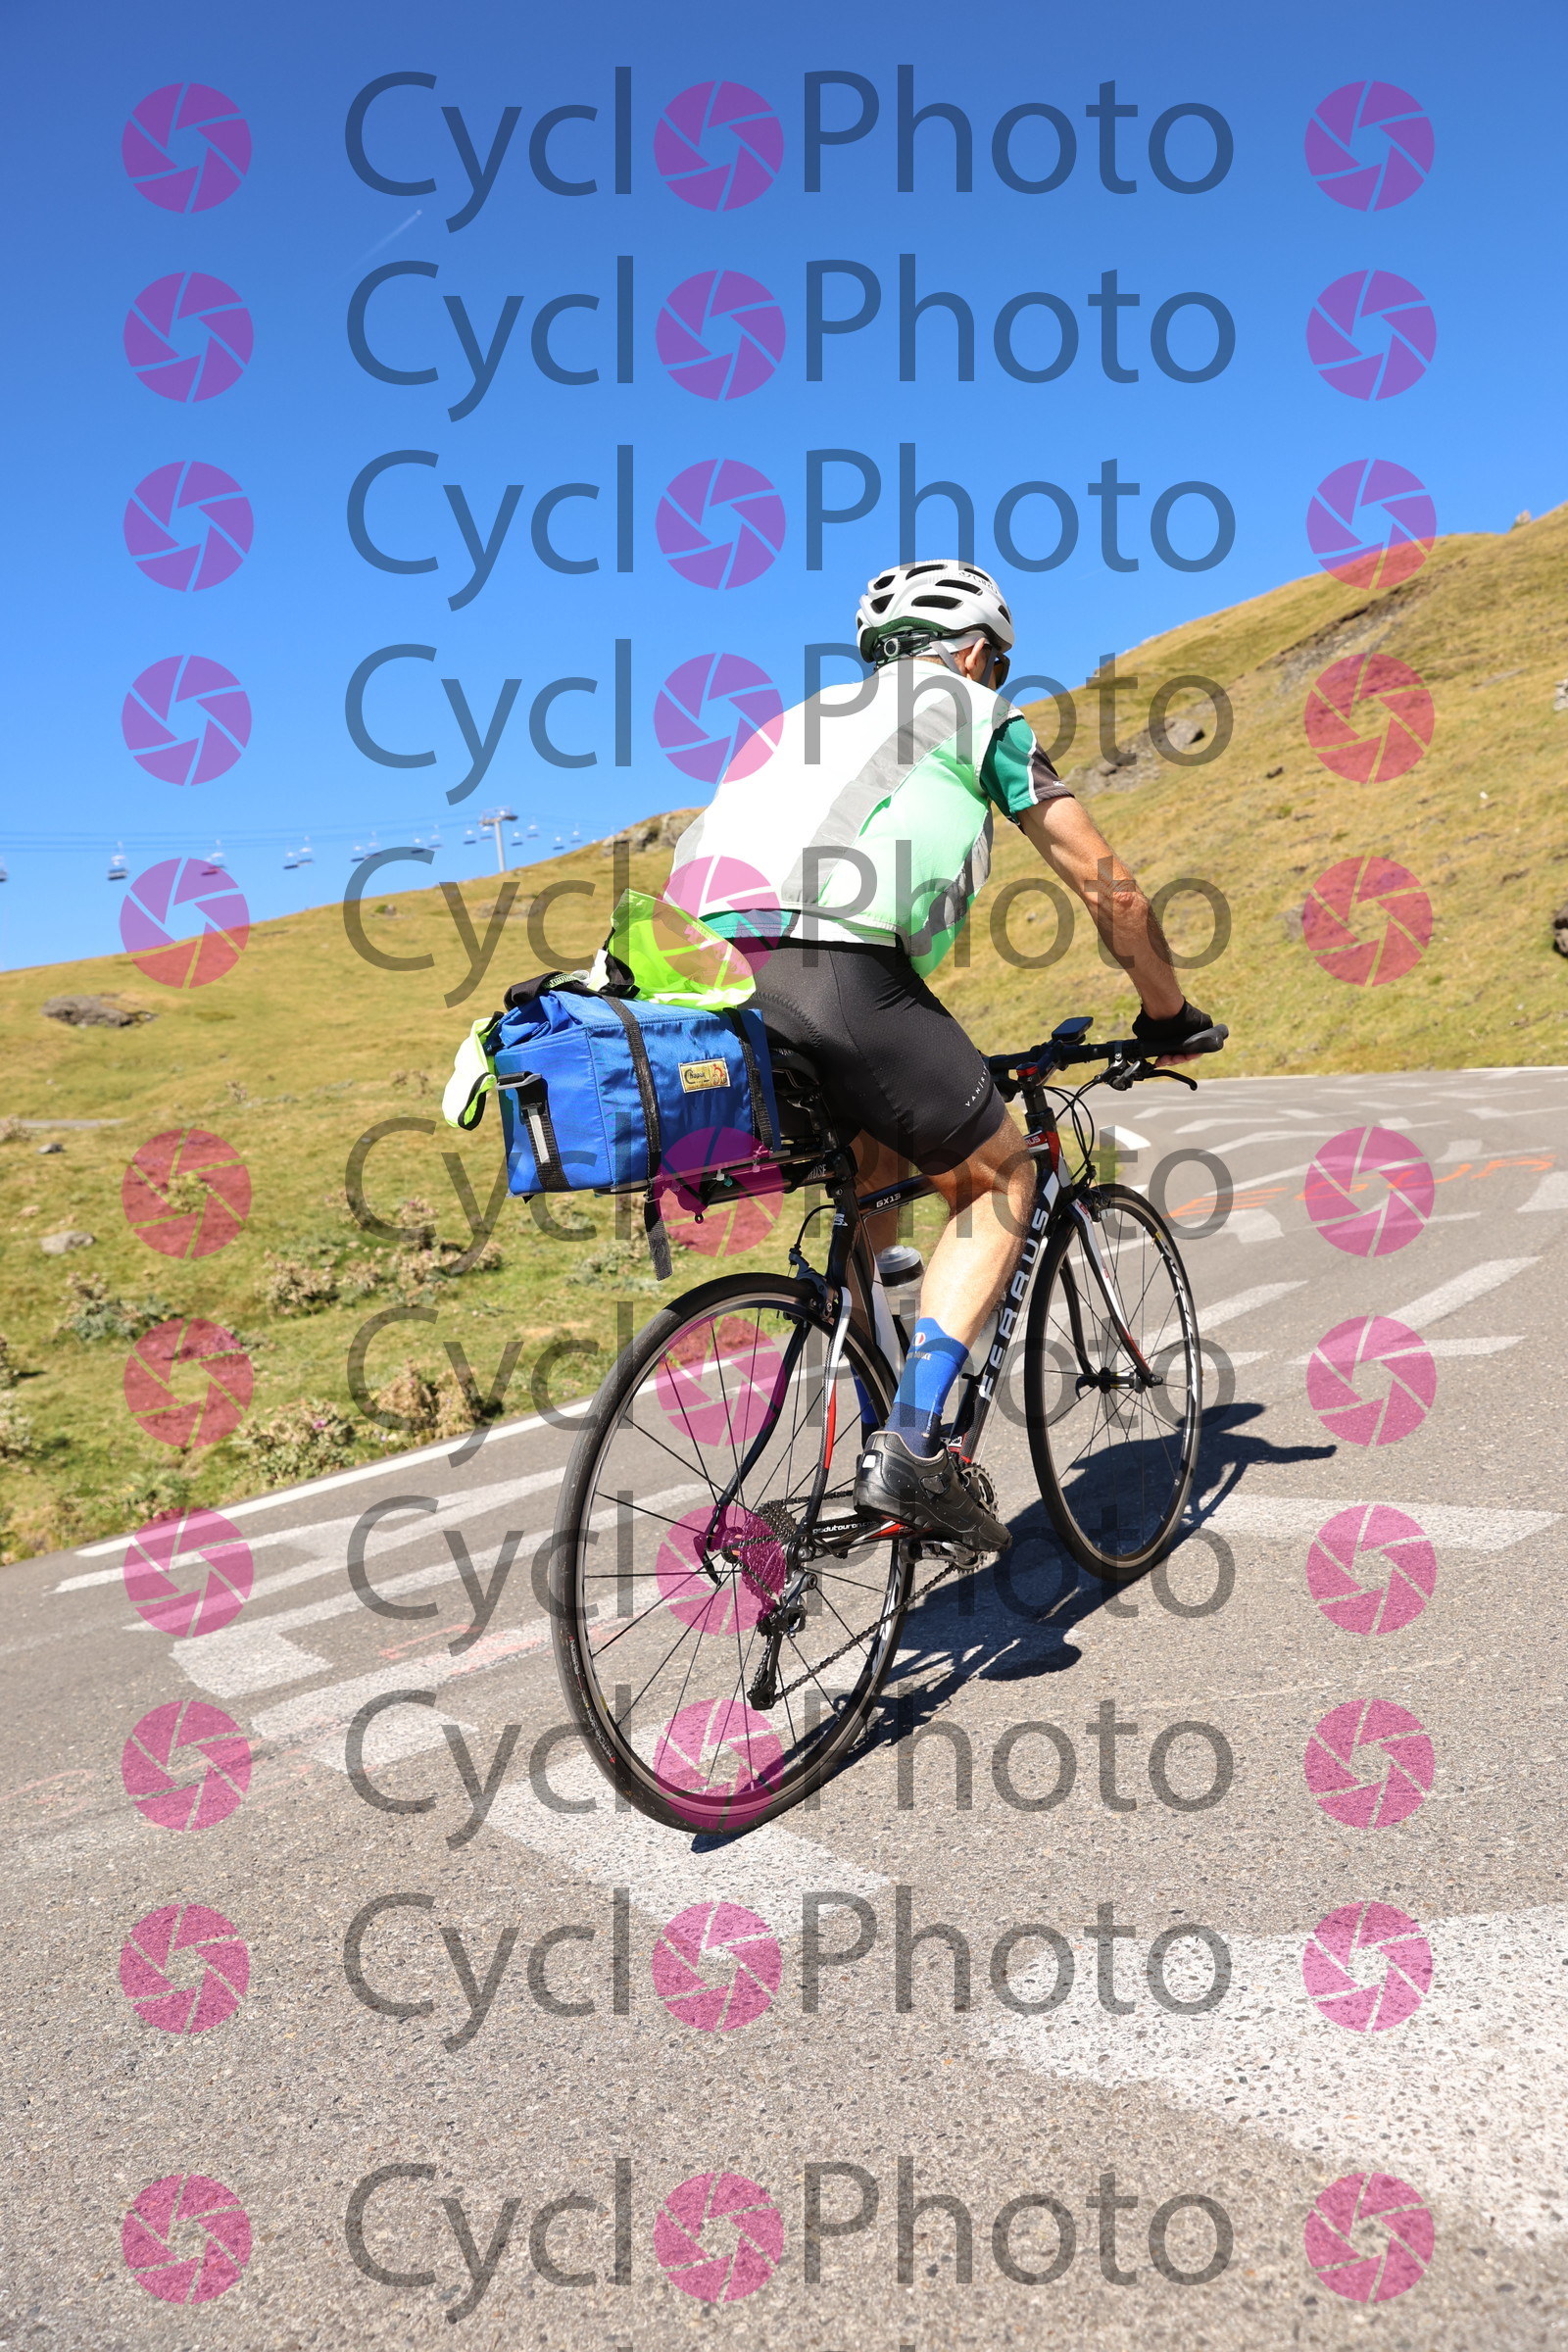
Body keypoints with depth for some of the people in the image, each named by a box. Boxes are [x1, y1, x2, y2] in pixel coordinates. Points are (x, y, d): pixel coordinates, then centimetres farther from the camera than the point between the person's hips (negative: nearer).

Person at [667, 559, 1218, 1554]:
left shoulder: (805, 720, 38)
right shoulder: (979, 714, 21)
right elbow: (1109, 886, 21)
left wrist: (919, 1062, 51)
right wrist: (1168, 1013, 37)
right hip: (831, 974, -6)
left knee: (878, 1165, 30)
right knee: (1000, 1175, 15)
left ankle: (873, 1433, 27)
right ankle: (912, 1446, 1)